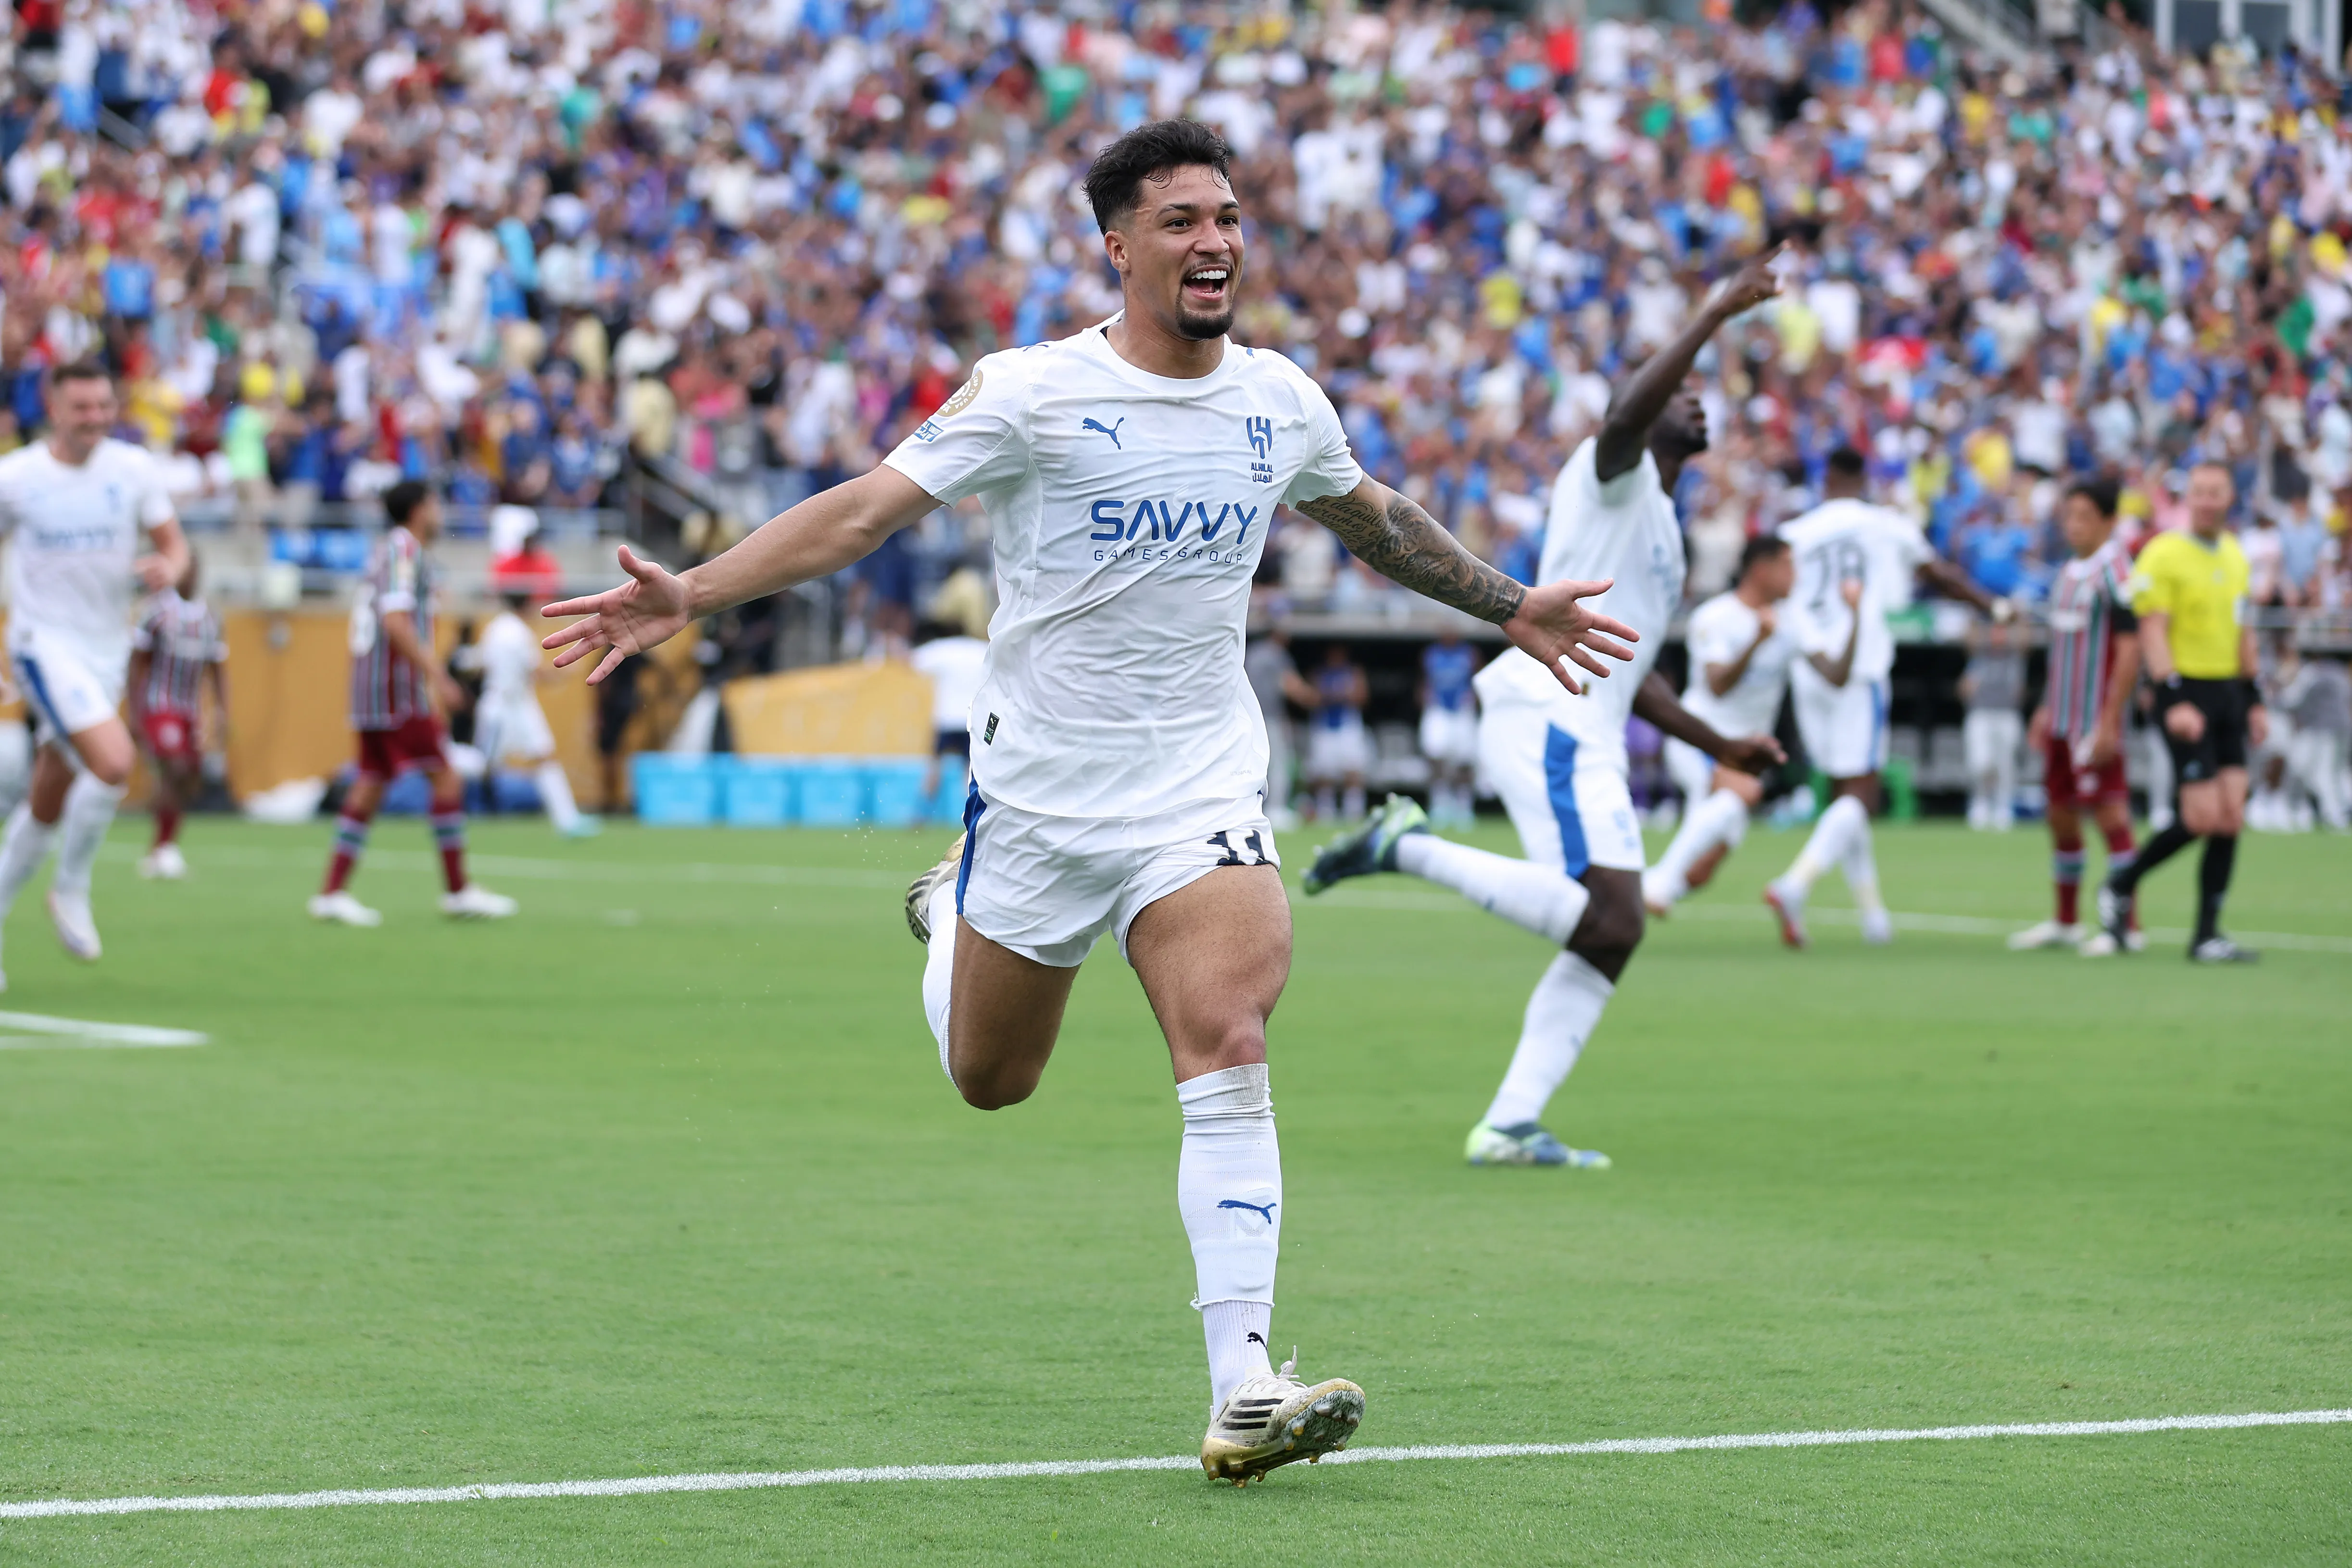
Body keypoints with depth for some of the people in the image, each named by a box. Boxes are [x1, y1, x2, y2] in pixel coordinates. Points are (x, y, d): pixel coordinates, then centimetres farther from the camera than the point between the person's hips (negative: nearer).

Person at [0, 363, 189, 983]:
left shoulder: (133, 469, 1)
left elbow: (173, 545, 7)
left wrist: (168, 567, -16)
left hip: (108, 648, 4)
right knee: (113, 763, -24)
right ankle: (72, 888, -2)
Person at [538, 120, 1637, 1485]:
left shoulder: (1283, 402, 4)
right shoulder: (1035, 393, -11)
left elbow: (1374, 518, 25)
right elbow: (867, 509, -16)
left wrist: (1511, 607, 33)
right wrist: (691, 594, -27)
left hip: (1203, 795, 2)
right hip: (1038, 793, -2)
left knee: (1229, 1051, -20)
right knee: (989, 1082, 14)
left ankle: (1244, 1391, -22)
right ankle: (949, 913, 50)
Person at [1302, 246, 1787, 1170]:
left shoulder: (1661, 532, 30)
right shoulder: (1612, 476, 3)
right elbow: (1626, 415, -24)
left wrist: (1719, 747, 32)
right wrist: (1717, 313, -24)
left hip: (1589, 740, 10)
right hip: (1546, 718, -10)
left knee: (1613, 934, 3)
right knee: (1603, 915, -24)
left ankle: (1509, 1127, 1)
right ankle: (1408, 847, -13)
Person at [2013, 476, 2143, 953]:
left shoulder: (2116, 573, -13)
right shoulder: (2069, 572, 14)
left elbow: (2130, 650, -17)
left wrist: (2109, 722, -20)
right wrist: (2047, 709, 22)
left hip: (2097, 719, -9)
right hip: (2063, 718, 9)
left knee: (2110, 815, -9)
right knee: (2061, 816, 13)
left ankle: (2129, 926, -6)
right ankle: (2065, 922, 23)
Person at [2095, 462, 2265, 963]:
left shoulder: (2235, 555, 14)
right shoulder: (2164, 554, -9)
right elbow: (2152, 631, -14)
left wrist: (2253, 700, 20)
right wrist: (2174, 700, -23)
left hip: (2229, 693, 7)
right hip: (2186, 695, -7)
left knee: (2231, 817, -1)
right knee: (2203, 818, -12)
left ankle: (2207, 935, 5)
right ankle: (2122, 884, 11)